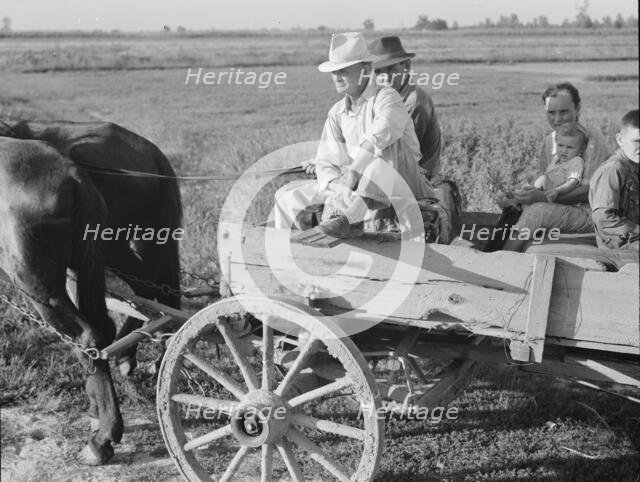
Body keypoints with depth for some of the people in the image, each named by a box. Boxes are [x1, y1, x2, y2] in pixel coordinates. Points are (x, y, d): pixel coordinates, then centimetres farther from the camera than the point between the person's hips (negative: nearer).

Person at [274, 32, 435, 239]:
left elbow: (380, 136, -31)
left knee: (386, 146, -37)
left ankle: (351, 217, -46)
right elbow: (325, 161, 3)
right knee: (287, 196, 0)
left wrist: (353, 172, -38)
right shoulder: (337, 113, 9)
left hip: (399, 190, -6)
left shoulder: (386, 98, -10)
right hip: (356, 191, 6)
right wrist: (336, 185, -18)